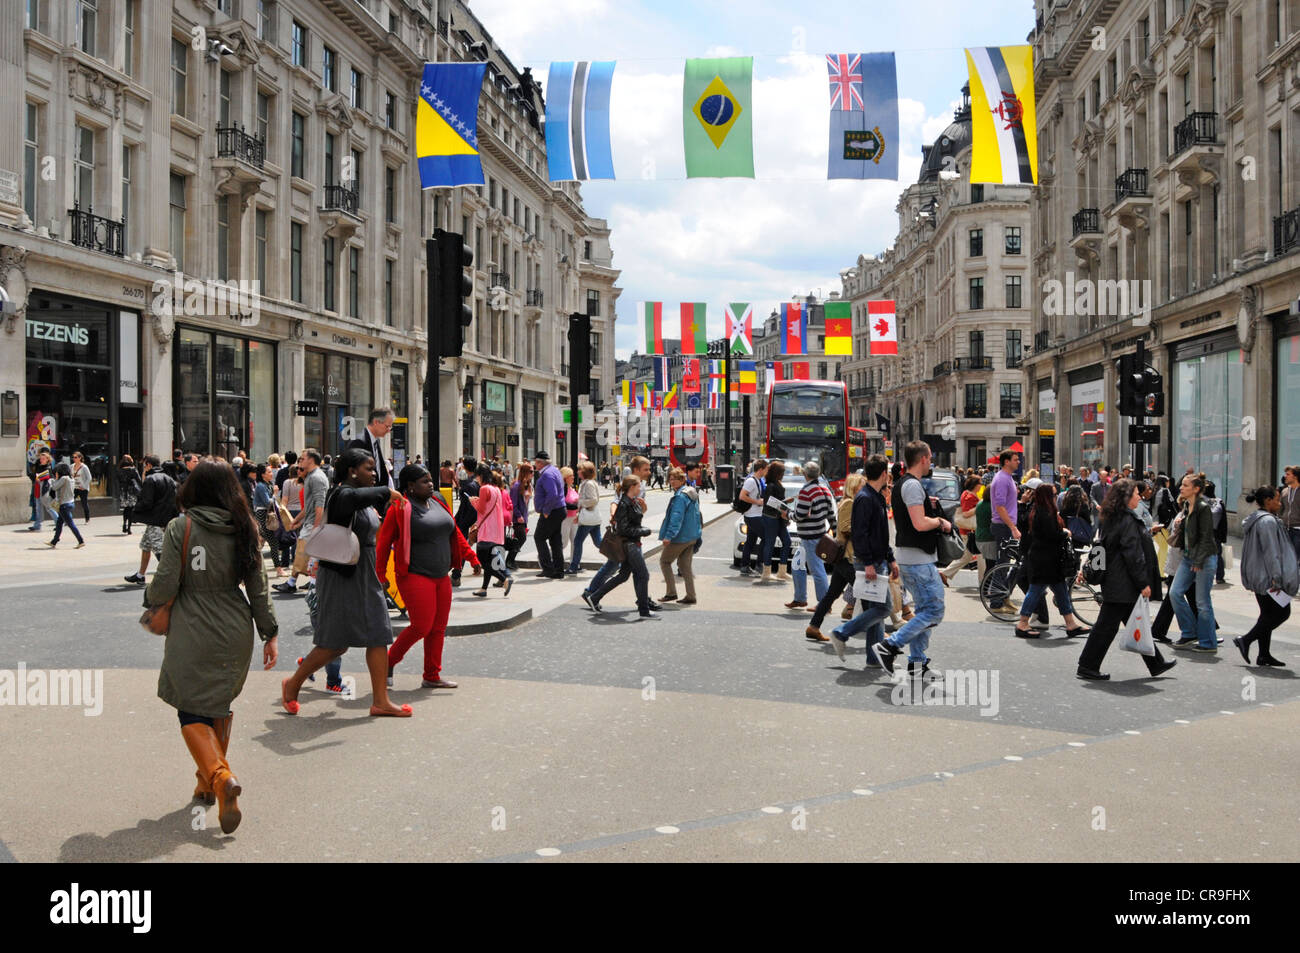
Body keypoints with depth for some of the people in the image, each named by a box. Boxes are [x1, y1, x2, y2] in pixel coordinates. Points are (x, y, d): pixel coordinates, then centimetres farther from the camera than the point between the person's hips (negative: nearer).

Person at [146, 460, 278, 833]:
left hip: (192, 637, -4)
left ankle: (220, 777, -20)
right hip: (235, 634, 4)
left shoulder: (180, 528, -9)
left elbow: (165, 586, -10)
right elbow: (258, 586, 1)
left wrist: (150, 599, 13)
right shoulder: (244, 528, 1)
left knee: (192, 712, 3)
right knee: (220, 704, 20)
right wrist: (270, 633, 6)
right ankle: (207, 782, 30)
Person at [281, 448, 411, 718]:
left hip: (365, 576, 9)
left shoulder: (366, 501, 13)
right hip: (340, 576, -9)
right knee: (336, 643, -2)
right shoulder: (341, 495, -17)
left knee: (379, 636, 3)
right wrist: (387, 492, -32)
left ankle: (381, 701, 6)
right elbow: (355, 498, -41)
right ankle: (293, 684, 19)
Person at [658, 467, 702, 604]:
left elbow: (676, 517, -26)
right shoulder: (692, 494, 12)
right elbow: (697, 514, 20)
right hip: (692, 536, 9)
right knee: (685, 565, 13)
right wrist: (698, 530, 26)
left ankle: (671, 592, 3)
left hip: (680, 536, -9)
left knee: (664, 561, 5)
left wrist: (669, 535, -30)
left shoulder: (680, 496, -18)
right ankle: (690, 596, 10)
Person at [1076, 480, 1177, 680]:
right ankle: (1087, 667, 2)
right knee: (1107, 625, -4)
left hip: (1113, 581, 10)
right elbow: (1132, 555, -20)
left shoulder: (1111, 519, 12)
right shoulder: (1127, 520, -17)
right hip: (1123, 586, -10)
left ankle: (1156, 664, 25)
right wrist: (1143, 583, -16)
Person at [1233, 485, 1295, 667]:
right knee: (1282, 612, -3)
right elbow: (1271, 553, -21)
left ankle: (1264, 655, 12)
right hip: (1268, 577, -10)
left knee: (1268, 614, 12)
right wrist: (1276, 578, -20)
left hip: (1258, 577, 10)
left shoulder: (1253, 520, 14)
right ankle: (1245, 640, -7)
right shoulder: (1268, 521, -17)